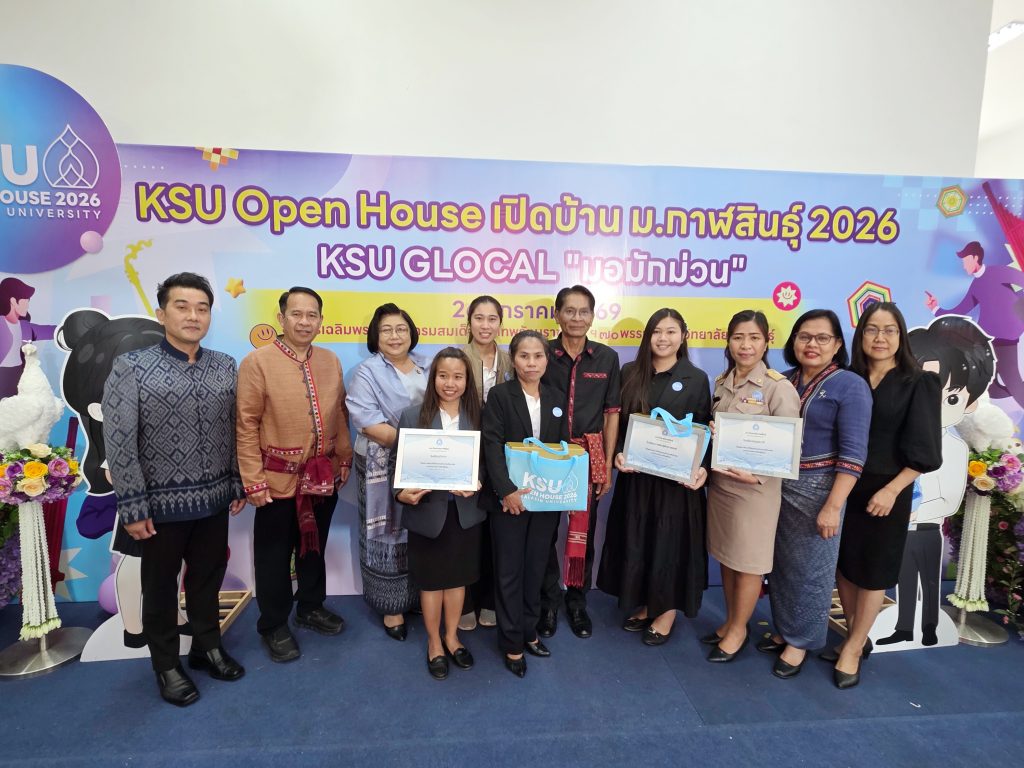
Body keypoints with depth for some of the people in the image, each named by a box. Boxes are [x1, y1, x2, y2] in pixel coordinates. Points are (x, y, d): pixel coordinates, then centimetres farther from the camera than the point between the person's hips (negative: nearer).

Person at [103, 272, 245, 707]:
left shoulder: (225, 366, 1)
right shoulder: (131, 367, -10)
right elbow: (119, 442, -12)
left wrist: (237, 484, 7)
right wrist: (132, 506, -13)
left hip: (214, 500, 4)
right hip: (162, 504, -3)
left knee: (208, 579, 19)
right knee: (161, 587, 15)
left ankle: (207, 647, 40)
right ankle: (167, 665, 35)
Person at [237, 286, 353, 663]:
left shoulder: (331, 361, 5)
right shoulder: (257, 362, -10)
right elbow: (246, 426, -11)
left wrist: (344, 460, 10)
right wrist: (253, 480, -12)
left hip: (324, 476, 5)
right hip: (278, 479, -4)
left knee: (315, 546, 20)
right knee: (274, 555, 12)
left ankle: (311, 607, 41)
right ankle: (274, 626, 31)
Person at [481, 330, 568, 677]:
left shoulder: (556, 398, 7)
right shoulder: (500, 395, -6)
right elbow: (492, 445, -14)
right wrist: (507, 490, -23)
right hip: (508, 497, -4)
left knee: (536, 568, 15)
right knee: (509, 571, 7)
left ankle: (528, 632, 33)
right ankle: (512, 644, 23)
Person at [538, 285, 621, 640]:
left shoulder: (606, 358, 1)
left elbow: (611, 414, 4)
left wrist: (608, 465, 1)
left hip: (589, 455, 1)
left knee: (584, 530, 10)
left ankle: (577, 600, 30)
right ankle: (549, 600, 28)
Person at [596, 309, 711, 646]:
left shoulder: (696, 378, -2)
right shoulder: (630, 373, 3)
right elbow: (618, 422, 5)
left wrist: (702, 468, -17)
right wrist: (618, 454, -11)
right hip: (636, 473, 3)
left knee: (670, 542, 8)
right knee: (635, 541, 12)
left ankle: (666, 614, 27)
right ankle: (643, 605, 33)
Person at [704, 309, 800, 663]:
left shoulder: (779, 387, -12)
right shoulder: (721, 383, 7)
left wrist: (757, 475, -25)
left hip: (755, 487, -6)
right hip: (719, 482, 6)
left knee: (748, 562, 8)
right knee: (725, 557, 17)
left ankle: (739, 629, 27)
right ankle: (730, 621, 35)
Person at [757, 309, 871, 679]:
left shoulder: (850, 386, -9)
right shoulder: (784, 381, 7)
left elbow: (853, 453, -14)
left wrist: (833, 506, -18)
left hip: (817, 487, -5)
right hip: (777, 484, 5)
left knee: (809, 568, 8)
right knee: (779, 562, 15)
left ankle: (800, 641, 26)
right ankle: (783, 629, 34)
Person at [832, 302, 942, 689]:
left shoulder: (919, 383, -8)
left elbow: (923, 451, -10)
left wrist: (891, 490, -16)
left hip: (885, 491, -3)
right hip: (843, 486, 4)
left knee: (872, 571, 9)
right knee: (843, 565, 12)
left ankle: (852, 650, 24)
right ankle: (857, 638, 33)